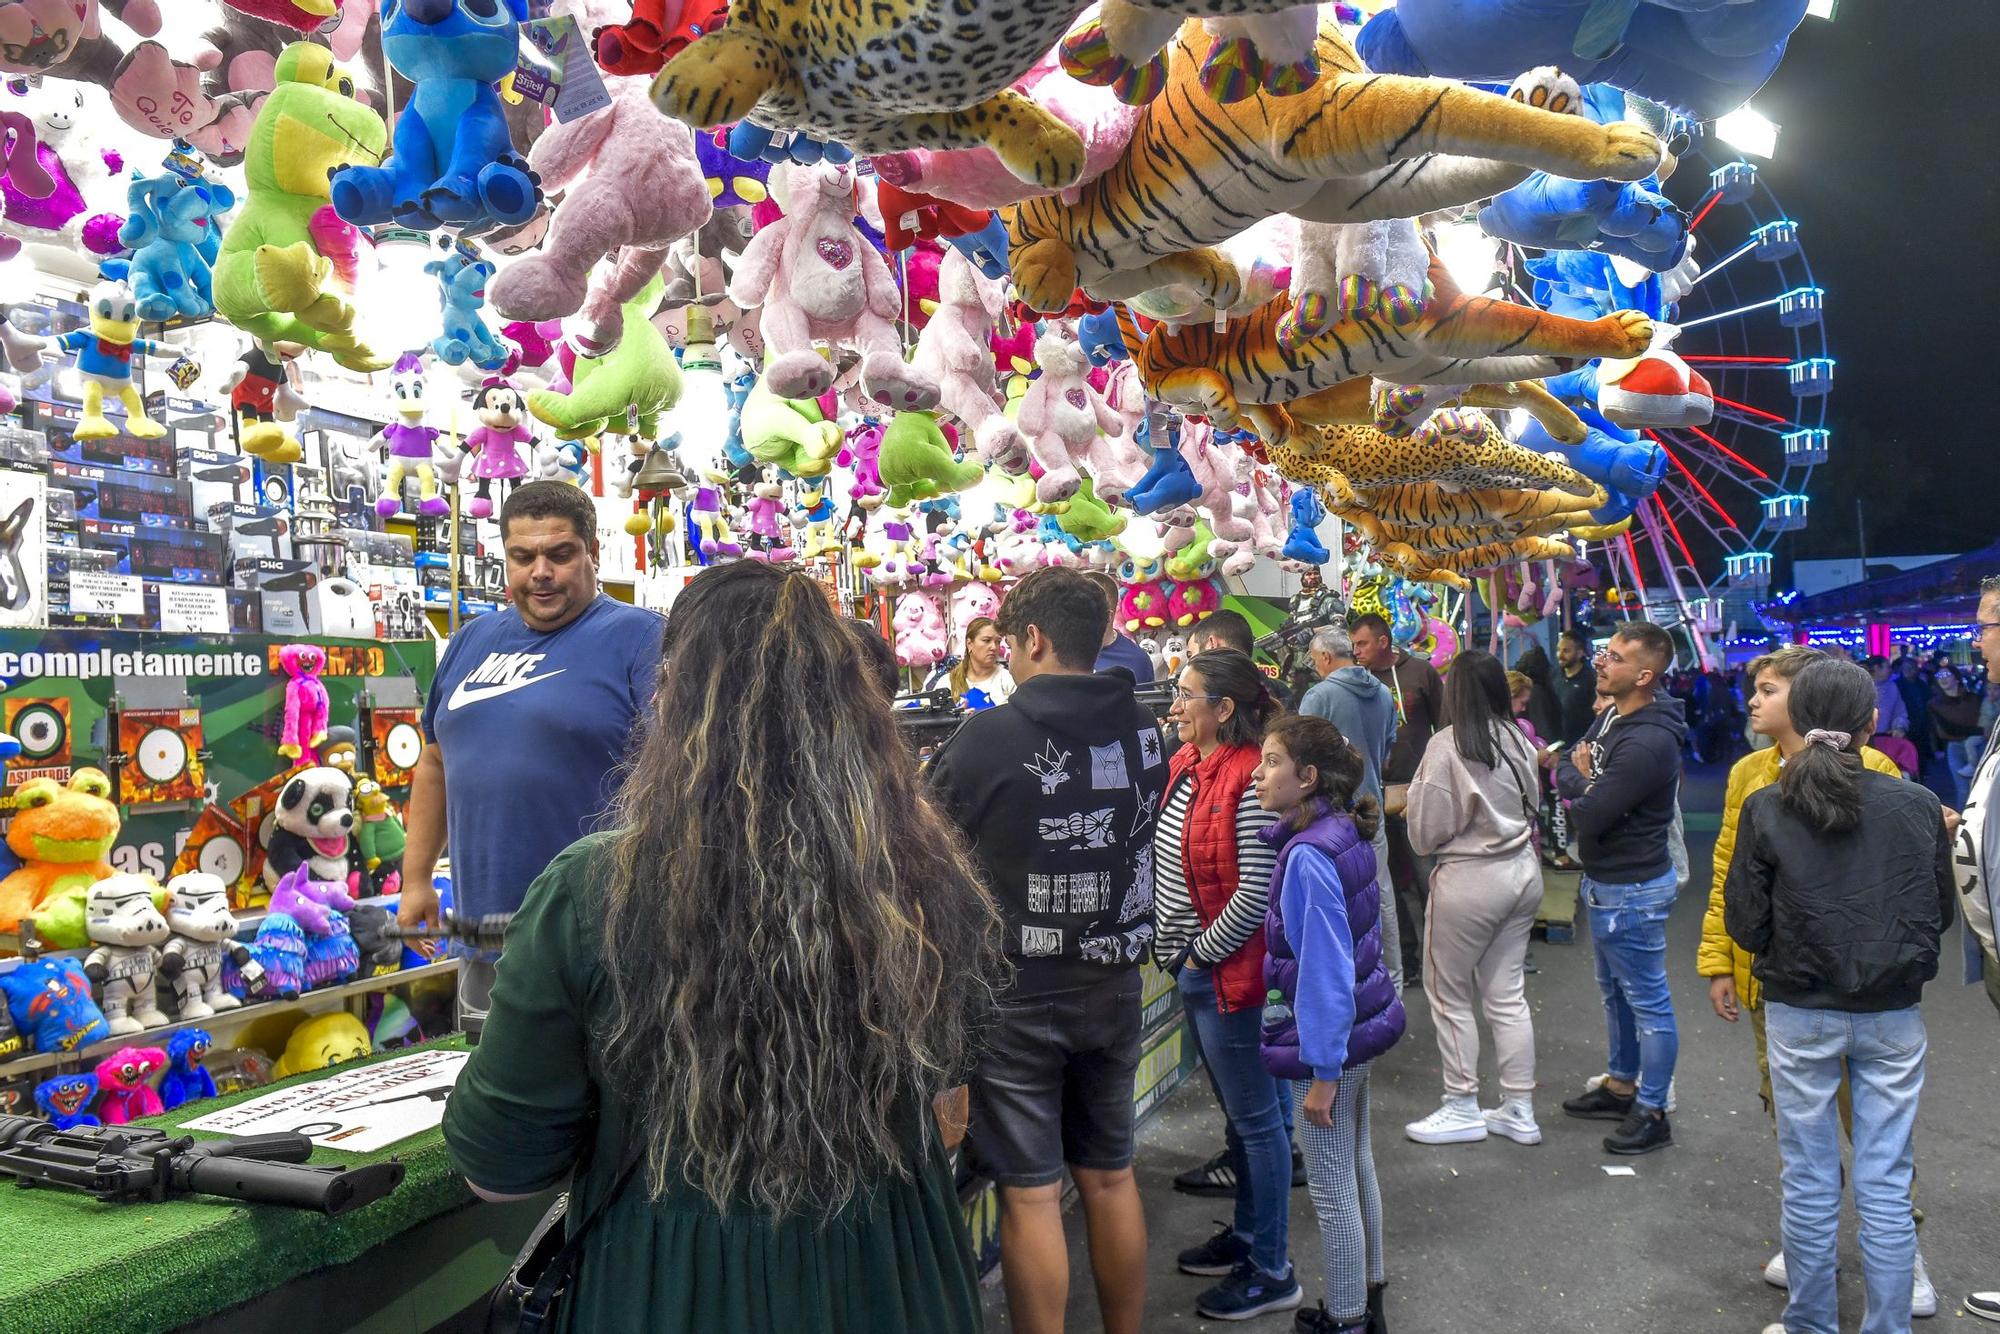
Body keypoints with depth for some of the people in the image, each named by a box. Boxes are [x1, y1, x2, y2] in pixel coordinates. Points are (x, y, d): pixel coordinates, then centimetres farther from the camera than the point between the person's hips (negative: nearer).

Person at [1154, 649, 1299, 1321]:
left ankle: (1271, 1273, 17)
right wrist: (1170, 945, 9)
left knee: (1255, 1117, 4)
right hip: (1192, 966, 9)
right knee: (1237, 1110, 22)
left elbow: (1255, 893, -23)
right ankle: (1246, 1233, 38)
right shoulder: (1186, 764, 6)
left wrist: (1202, 953, -13)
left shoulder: (1248, 782, -21)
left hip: (1227, 971, -9)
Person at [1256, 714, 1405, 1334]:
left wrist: (1322, 1072, -20)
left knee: (1331, 1187, 7)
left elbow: (1326, 970, -25)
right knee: (1356, 1164, 23)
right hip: (1365, 1020, 9)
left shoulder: (1309, 856, -26)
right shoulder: (1346, 832, 1)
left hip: (1330, 1034, -9)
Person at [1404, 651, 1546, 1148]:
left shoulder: (1448, 745, -18)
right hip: (1523, 871, 7)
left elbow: (1426, 833, -13)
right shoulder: (1518, 740, 1)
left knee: (1449, 994, 8)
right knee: (1507, 994, 14)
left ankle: (1462, 1108, 17)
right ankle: (1519, 1111, 22)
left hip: (1469, 879, -7)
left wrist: (1416, 791, 5)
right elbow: (1532, 803, 13)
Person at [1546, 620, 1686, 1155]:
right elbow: (1565, 764, 8)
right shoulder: (1610, 717, 4)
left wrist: (1578, 778, -9)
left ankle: (1652, 1112, 17)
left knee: (1648, 1001, 4)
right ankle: (1620, 1086, 39)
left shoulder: (1648, 743, -28)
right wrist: (1579, 777, -14)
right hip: (1604, 881, 10)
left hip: (1632, 891, -10)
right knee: (1615, 991, 23)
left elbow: (1589, 815, -28)